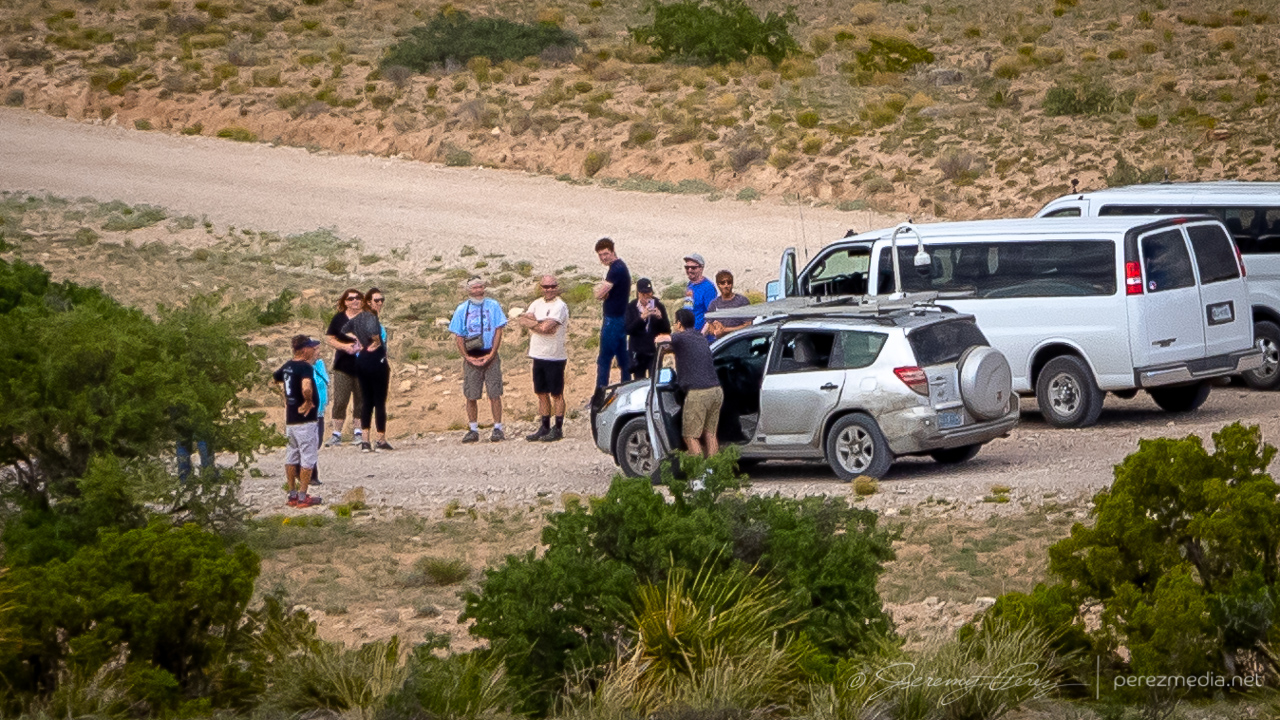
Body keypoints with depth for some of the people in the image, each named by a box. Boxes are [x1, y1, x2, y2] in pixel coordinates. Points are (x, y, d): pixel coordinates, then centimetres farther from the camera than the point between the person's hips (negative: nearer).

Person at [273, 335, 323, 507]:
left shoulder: (287, 366, 8)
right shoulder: (305, 367, -18)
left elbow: (274, 378, 27)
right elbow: (306, 387, -37)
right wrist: (308, 401, -20)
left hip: (290, 419, 8)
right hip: (305, 420, -8)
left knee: (291, 457, 14)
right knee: (308, 459, -1)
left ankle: (292, 495, 19)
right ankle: (303, 497, -1)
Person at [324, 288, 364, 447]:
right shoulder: (339, 319, 6)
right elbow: (329, 338, 7)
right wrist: (344, 346, -10)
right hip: (343, 366, 0)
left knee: (360, 401, 3)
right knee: (340, 400, -4)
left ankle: (358, 432, 10)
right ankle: (337, 434, 1)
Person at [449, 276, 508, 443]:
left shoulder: (493, 306, 5)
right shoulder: (462, 309, 7)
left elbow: (498, 331, 2)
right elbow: (458, 336, 6)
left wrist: (491, 354, -8)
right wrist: (467, 357, -6)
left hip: (490, 356, -1)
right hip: (471, 357, 1)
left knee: (494, 394, -3)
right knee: (471, 396, 1)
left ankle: (498, 429, 1)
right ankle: (473, 430, 9)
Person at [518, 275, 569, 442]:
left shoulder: (559, 306, -10)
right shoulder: (537, 304, 12)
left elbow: (546, 326, -22)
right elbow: (523, 320, -3)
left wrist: (533, 323, -5)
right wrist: (541, 325, -14)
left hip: (554, 357, -7)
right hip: (538, 355, 7)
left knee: (556, 393, 1)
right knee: (541, 393, 12)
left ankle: (558, 429, 6)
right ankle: (545, 427, 20)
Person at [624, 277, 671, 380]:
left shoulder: (659, 306, 3)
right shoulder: (631, 308, 2)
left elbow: (667, 331, 0)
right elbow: (628, 330, -9)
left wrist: (660, 318, -18)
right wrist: (642, 317, -21)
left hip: (654, 351, 0)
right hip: (637, 352, 0)